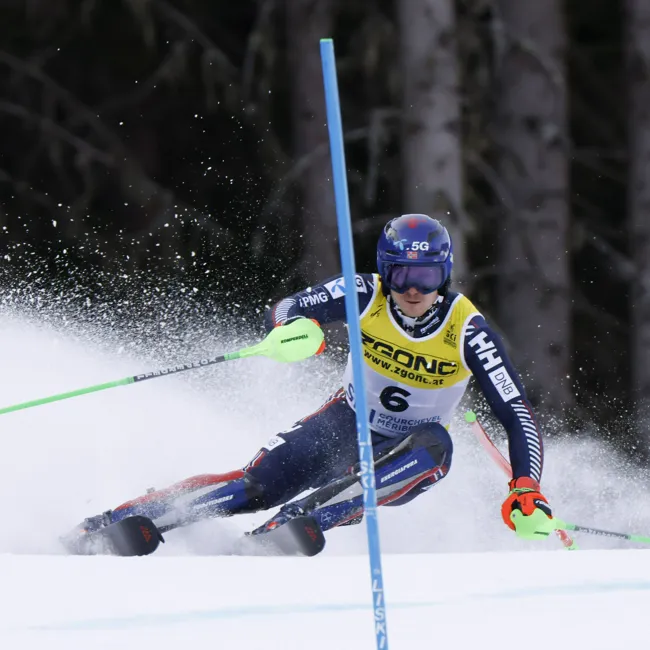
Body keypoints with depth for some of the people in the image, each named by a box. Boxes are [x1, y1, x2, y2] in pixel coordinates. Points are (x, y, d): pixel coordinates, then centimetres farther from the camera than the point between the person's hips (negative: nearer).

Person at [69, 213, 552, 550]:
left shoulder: (468, 331, -21)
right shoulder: (365, 295, -16)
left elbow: (518, 416, -22)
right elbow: (282, 312, -15)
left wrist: (526, 489, -36)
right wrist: (297, 328, -40)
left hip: (402, 456, -1)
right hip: (346, 424, 1)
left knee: (435, 446, -37)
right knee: (258, 484, -20)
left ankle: (297, 522, -48)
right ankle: (109, 524, -21)